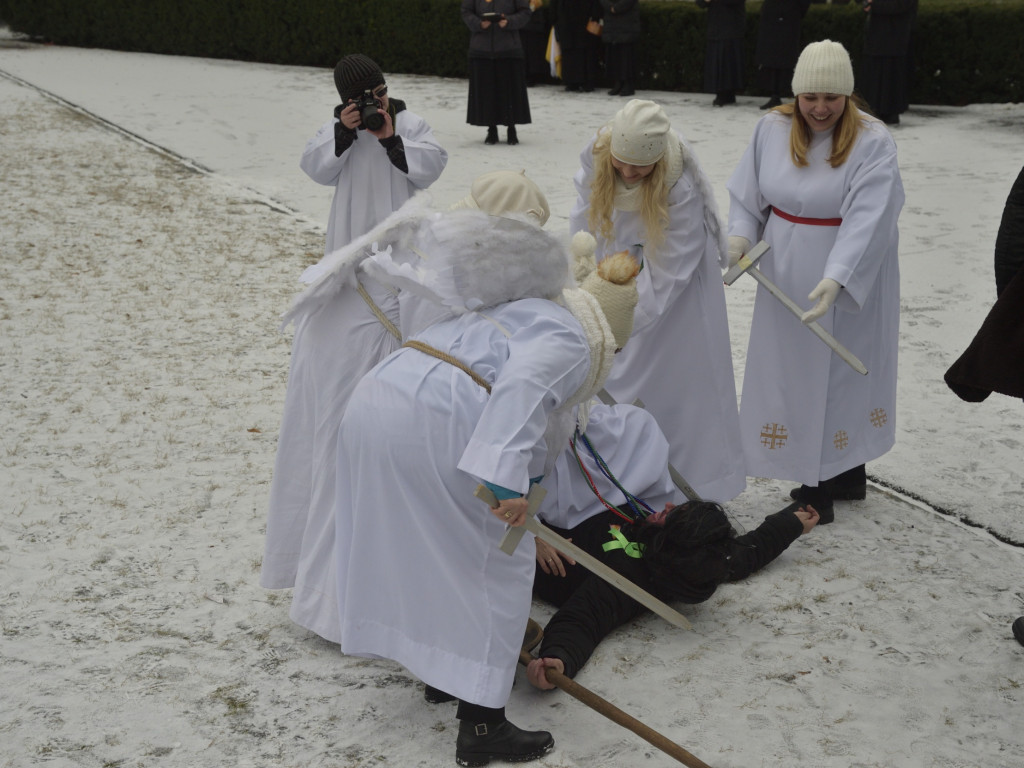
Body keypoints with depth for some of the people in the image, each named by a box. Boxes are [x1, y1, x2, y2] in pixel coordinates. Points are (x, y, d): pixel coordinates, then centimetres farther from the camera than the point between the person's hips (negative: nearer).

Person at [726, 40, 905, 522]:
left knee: (839, 369, 3)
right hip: (786, 274, 5)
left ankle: (825, 482, 16)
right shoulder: (772, 128, -1)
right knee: (791, 369, 10)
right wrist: (740, 235, -13)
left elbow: (867, 219, -25)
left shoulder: (873, 142, -15)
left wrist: (835, 279, -37)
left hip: (849, 278, -4)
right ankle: (826, 477, 24)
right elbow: (748, 193, 7)